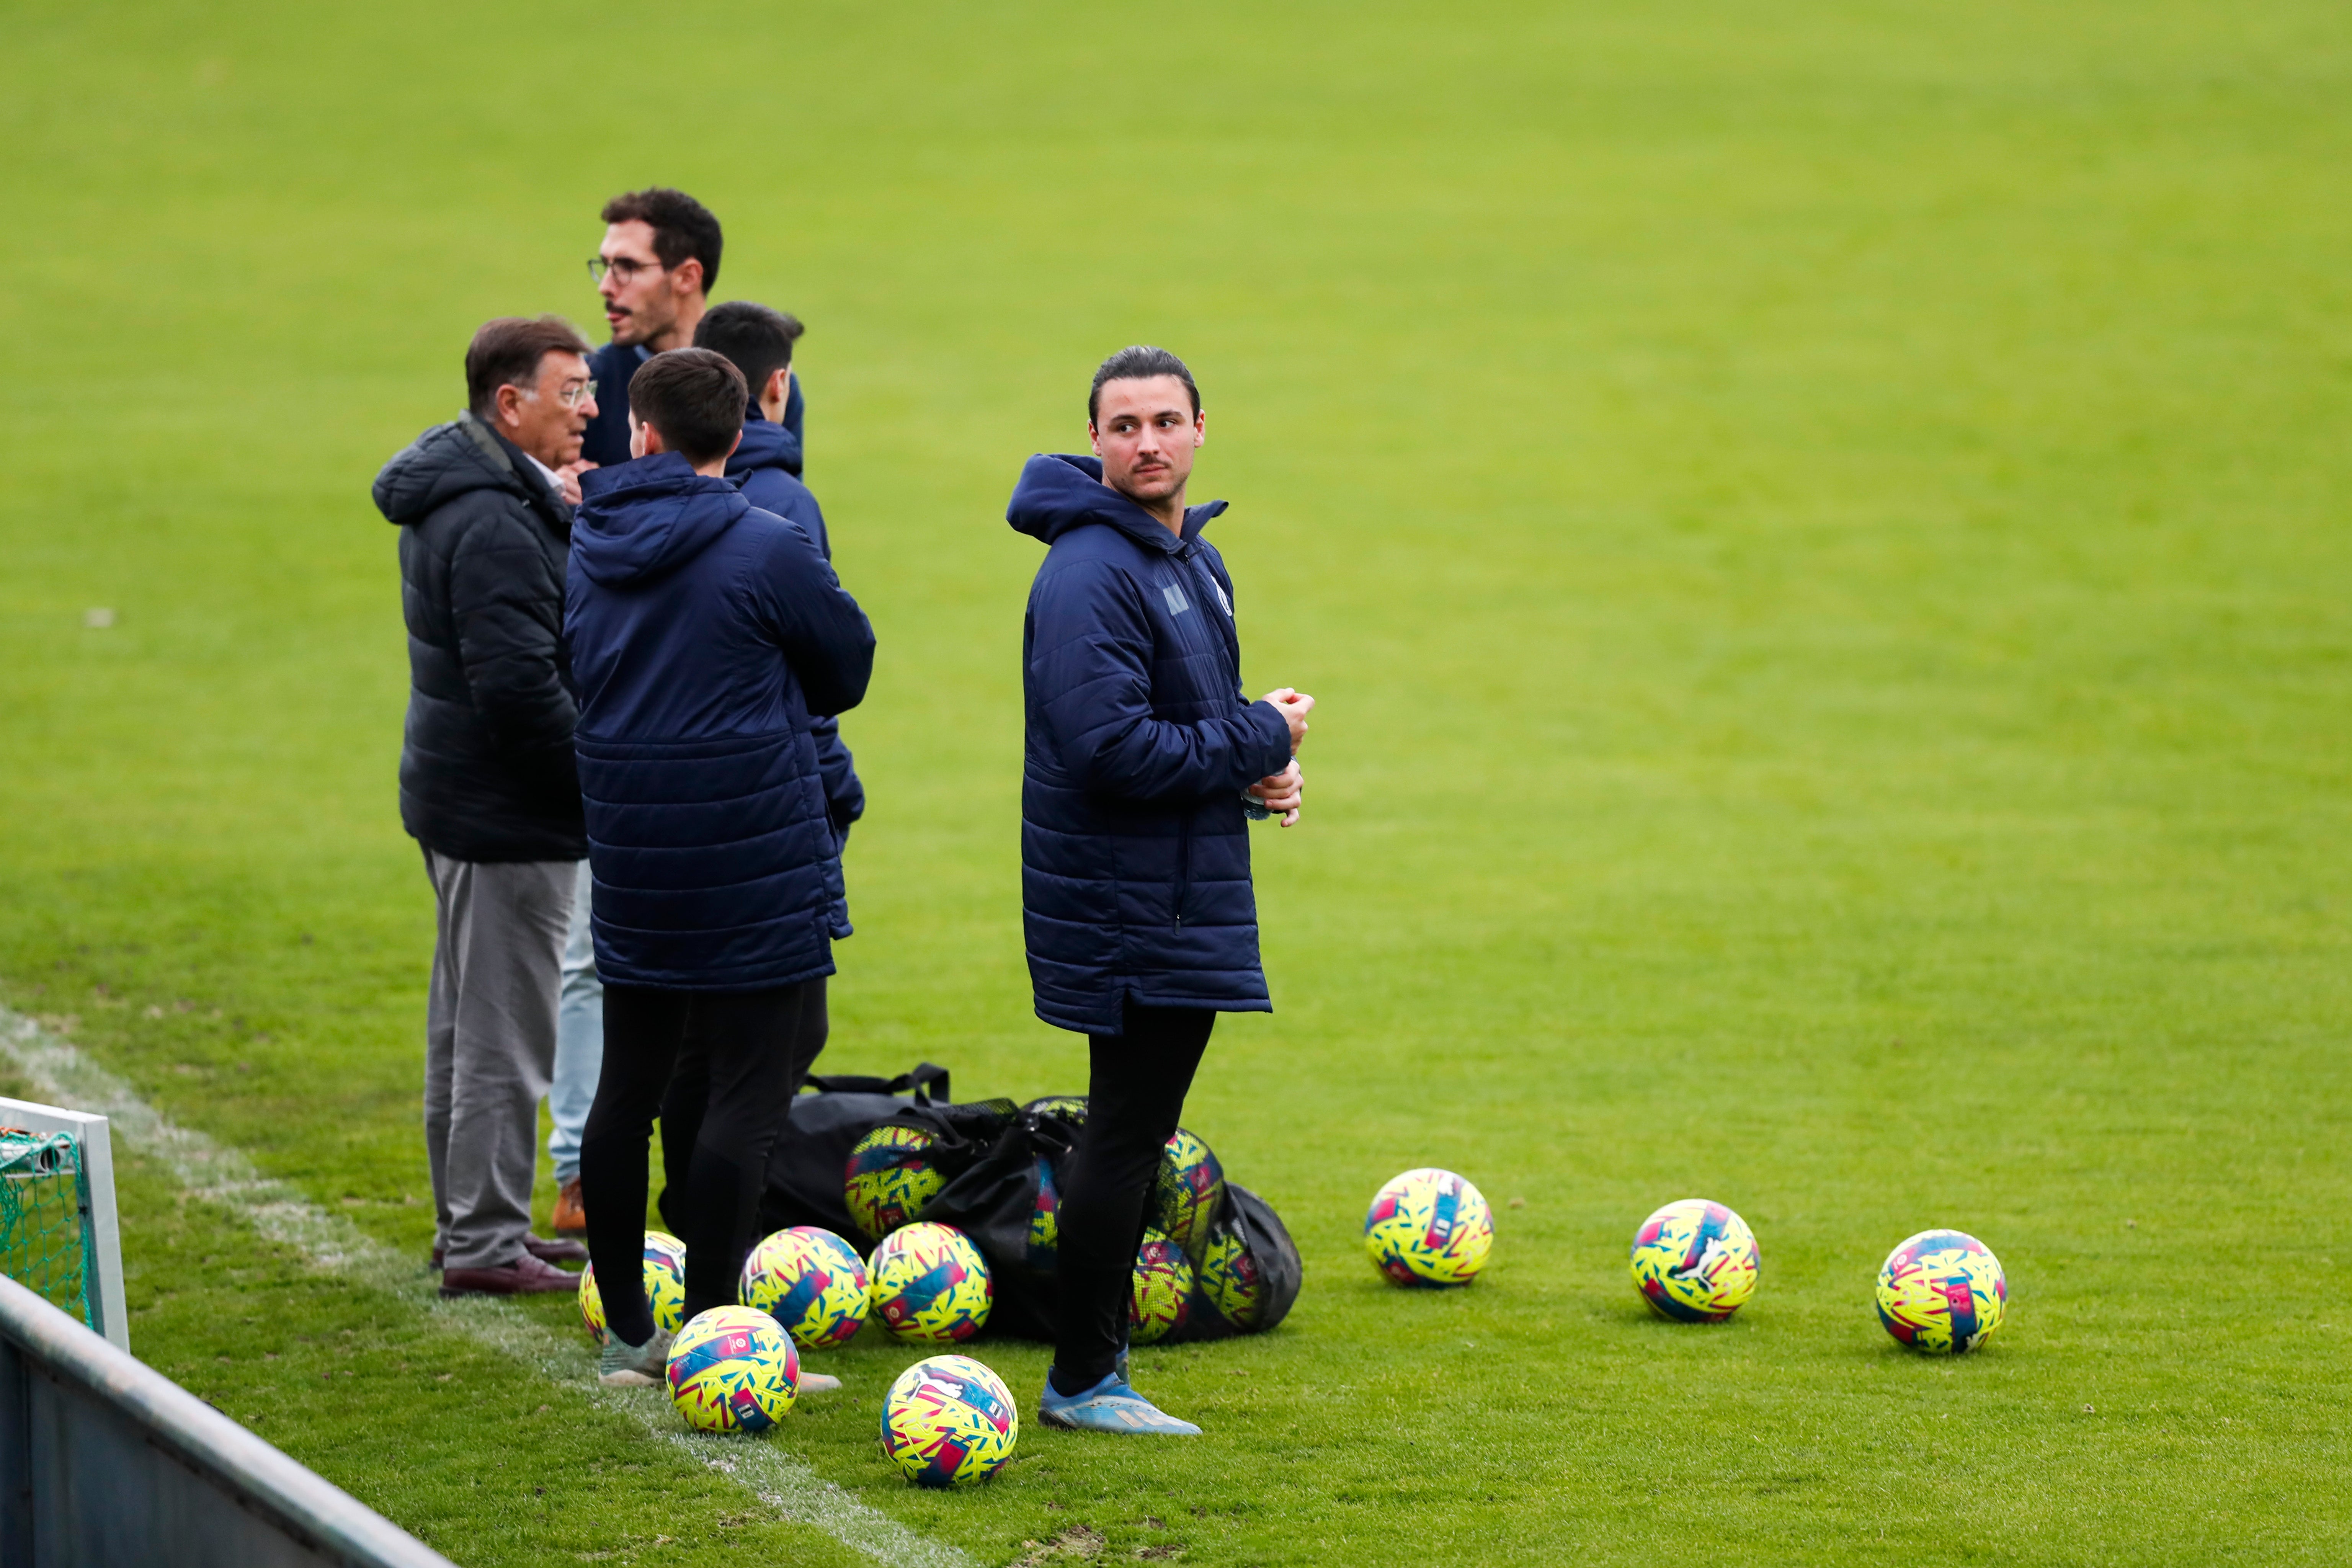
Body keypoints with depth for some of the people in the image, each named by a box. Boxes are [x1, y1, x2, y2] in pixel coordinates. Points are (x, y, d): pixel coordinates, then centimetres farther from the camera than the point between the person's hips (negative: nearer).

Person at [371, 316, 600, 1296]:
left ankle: (469, 1222, 28)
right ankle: (484, 1244, 0)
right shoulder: (495, 524, -22)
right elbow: (519, 685, -26)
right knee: (505, 1030, -4)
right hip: (507, 812, -11)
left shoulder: (462, 499, 11)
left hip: (460, 801, 11)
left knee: (470, 1021, 18)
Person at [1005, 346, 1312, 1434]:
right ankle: (1084, 1382, 1)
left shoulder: (1196, 560, 13)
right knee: (1125, 1137, -5)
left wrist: (1261, 769, 3)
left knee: (1130, 1133, 14)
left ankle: (1096, 1362, 22)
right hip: (1130, 908, -9)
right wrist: (1264, 743, -15)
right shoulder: (1090, 576, -18)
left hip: (1187, 896, 10)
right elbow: (1115, 750, -25)